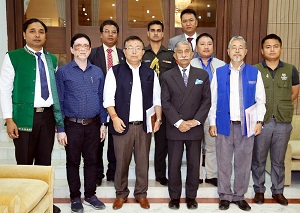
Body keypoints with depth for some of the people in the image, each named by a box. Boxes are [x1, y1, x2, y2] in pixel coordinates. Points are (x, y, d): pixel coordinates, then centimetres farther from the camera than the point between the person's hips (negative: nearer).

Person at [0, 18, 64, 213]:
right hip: (25, 116, -4)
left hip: (48, 115, 4)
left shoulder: (52, 59, 11)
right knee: (24, 162, 5)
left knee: (45, 161, 12)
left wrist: (59, 115, 11)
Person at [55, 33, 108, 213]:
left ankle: (90, 195, 28)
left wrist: (103, 124, 5)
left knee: (91, 161, 12)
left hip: (93, 124, 3)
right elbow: (58, 101, -4)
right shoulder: (63, 72, -3)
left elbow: (102, 99, 9)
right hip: (72, 125, -2)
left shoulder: (98, 72, 6)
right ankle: (75, 197, 25)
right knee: (73, 162, 9)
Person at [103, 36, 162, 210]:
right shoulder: (115, 71, 2)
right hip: (122, 124, -2)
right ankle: (121, 194, 24)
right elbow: (108, 98, -2)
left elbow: (157, 99, 11)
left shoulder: (150, 73, 10)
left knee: (143, 161, 8)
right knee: (122, 161, 6)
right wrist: (114, 118, -12)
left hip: (145, 125, 2)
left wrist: (158, 119, 2)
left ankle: (141, 193, 25)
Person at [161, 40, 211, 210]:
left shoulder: (202, 75, 6)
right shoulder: (167, 76, 3)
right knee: (174, 165, 7)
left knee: (194, 164, 8)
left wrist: (196, 121, -10)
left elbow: (207, 101, 1)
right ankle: (174, 197, 22)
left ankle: (191, 197, 24)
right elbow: (165, 103, -3)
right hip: (174, 128, -1)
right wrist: (179, 122, -13)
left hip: (195, 128, 1)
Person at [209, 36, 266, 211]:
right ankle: (225, 196, 23)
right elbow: (212, 100, 4)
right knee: (224, 162, 7)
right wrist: (212, 123, -1)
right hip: (224, 124, 0)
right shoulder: (219, 72, 4)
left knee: (243, 162, 9)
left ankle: (240, 196, 25)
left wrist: (259, 121, -4)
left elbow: (260, 100, 5)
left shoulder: (254, 73, 4)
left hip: (246, 125, 0)